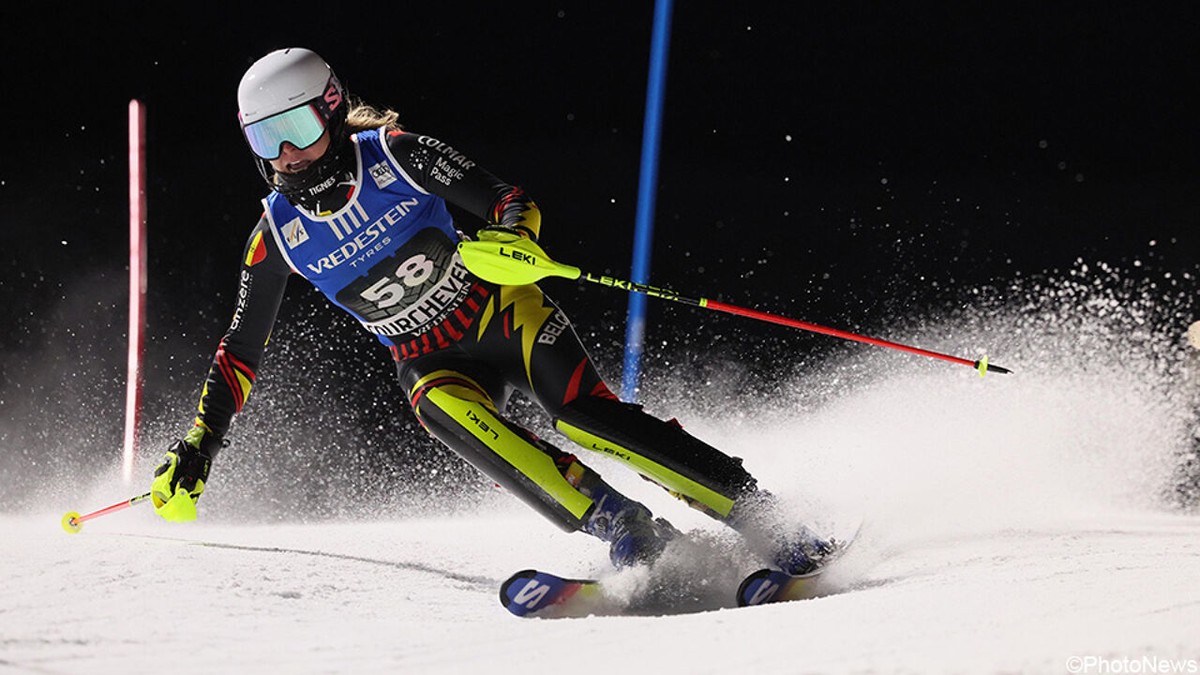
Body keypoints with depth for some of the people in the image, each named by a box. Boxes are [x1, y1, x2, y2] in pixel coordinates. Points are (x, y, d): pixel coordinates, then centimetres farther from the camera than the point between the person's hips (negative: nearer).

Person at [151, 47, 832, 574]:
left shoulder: (393, 153, -13)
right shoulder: (277, 236, -5)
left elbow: (511, 200, -13)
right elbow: (240, 353, 4)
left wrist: (514, 235, -37)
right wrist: (195, 453, -1)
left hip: (504, 312, -2)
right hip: (432, 362, 2)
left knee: (583, 413, -25)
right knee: (446, 408, -32)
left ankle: (769, 522, -22)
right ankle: (631, 533, -33)